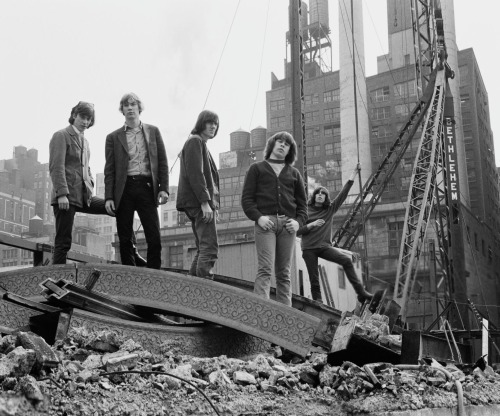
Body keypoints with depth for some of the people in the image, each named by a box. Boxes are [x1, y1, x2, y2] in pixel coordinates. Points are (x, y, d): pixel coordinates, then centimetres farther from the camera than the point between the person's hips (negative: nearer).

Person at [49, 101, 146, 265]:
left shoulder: (84, 140, 21)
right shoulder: (61, 136, -4)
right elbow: (56, 167, -13)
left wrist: (90, 185, 13)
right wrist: (62, 194, -22)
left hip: (84, 197, 8)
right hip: (67, 197, -8)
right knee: (63, 242, -7)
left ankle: (132, 253, 6)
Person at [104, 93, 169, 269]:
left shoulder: (153, 131, 13)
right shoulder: (114, 137, 10)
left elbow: (162, 162, 10)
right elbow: (109, 170, 6)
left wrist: (163, 188, -2)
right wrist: (109, 197, -3)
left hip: (147, 187, 0)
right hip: (124, 188, 0)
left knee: (154, 239, -6)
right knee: (125, 240, 2)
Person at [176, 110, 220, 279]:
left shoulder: (202, 144, 27)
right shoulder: (195, 141, -4)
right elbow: (195, 173, -15)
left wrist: (213, 204, 21)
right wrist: (205, 202, -22)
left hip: (199, 204, 10)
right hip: (200, 202, -10)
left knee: (203, 249, 10)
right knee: (210, 247, -16)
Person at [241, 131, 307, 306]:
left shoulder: (294, 173, 22)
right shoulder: (257, 168, 14)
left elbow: (302, 203, 20)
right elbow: (246, 198, 6)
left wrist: (299, 221, 0)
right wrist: (258, 217, -10)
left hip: (287, 225, 3)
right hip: (265, 223, -3)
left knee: (284, 272, 3)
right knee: (265, 268, -15)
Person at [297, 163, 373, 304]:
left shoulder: (330, 209, 11)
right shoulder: (306, 210, 6)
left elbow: (343, 194, 5)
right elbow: (297, 231, 1)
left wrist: (353, 175, -1)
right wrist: (312, 225, -15)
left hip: (324, 246, 2)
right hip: (309, 248, -1)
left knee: (346, 260, -18)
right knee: (314, 280, -5)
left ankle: (361, 292, -17)